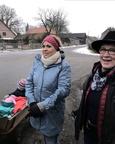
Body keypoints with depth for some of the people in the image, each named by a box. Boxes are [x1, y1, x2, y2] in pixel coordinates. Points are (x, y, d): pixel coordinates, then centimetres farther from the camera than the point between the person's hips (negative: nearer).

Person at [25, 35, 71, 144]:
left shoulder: (64, 66, -15)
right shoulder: (37, 62, -2)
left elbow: (64, 89, -21)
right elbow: (29, 82, -1)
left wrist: (43, 106, -24)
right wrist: (32, 102, -13)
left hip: (52, 113, -4)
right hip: (36, 111, 4)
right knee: (44, 135, 27)